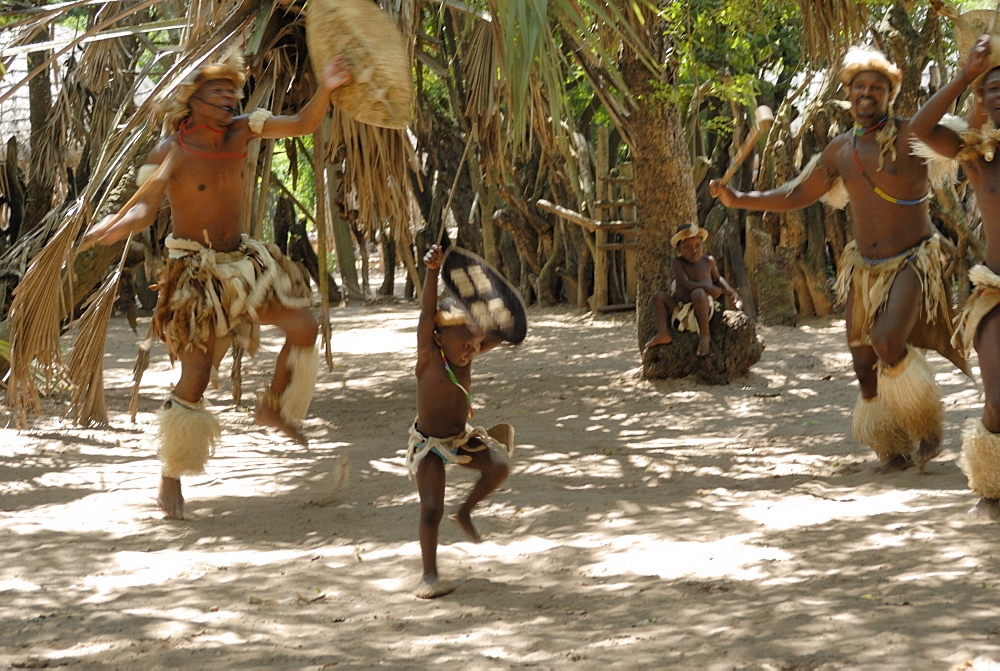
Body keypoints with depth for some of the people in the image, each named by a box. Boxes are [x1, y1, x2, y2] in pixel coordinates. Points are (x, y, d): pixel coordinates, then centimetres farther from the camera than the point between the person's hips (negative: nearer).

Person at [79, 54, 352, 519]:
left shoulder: (240, 132, -2)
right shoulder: (170, 153, -17)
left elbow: (303, 124, -3)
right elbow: (143, 209, -27)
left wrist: (325, 89, -21)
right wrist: (113, 226, -49)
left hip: (241, 261, 6)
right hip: (194, 271, -6)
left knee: (303, 326, -6)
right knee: (195, 377, -8)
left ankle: (273, 409, 21)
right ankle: (169, 480, 6)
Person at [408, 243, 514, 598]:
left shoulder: (466, 354, -6)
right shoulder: (429, 356, -21)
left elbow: (499, 334, 7)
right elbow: (428, 313, -34)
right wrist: (432, 271, -45)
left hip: (462, 437, 5)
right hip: (430, 444, -5)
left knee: (499, 464, -18)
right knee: (431, 510, -12)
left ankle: (466, 511, 6)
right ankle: (429, 575, 1)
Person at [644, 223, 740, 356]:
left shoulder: (708, 261, 2)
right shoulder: (678, 262, -4)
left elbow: (717, 279, 21)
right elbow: (685, 283, -18)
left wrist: (732, 292, 7)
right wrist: (708, 288, -29)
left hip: (703, 309, -2)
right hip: (680, 309, 2)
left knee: (698, 293, -35)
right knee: (659, 296, -14)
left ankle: (704, 334, -29)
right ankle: (663, 334, -22)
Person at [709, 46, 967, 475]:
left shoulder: (912, 138, -10)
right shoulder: (841, 150, 7)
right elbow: (796, 195, 18)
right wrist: (739, 200, 11)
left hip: (913, 265, -6)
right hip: (865, 270, 6)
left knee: (888, 341, -28)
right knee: (865, 363, 3)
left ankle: (928, 433, -8)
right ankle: (893, 450, 20)